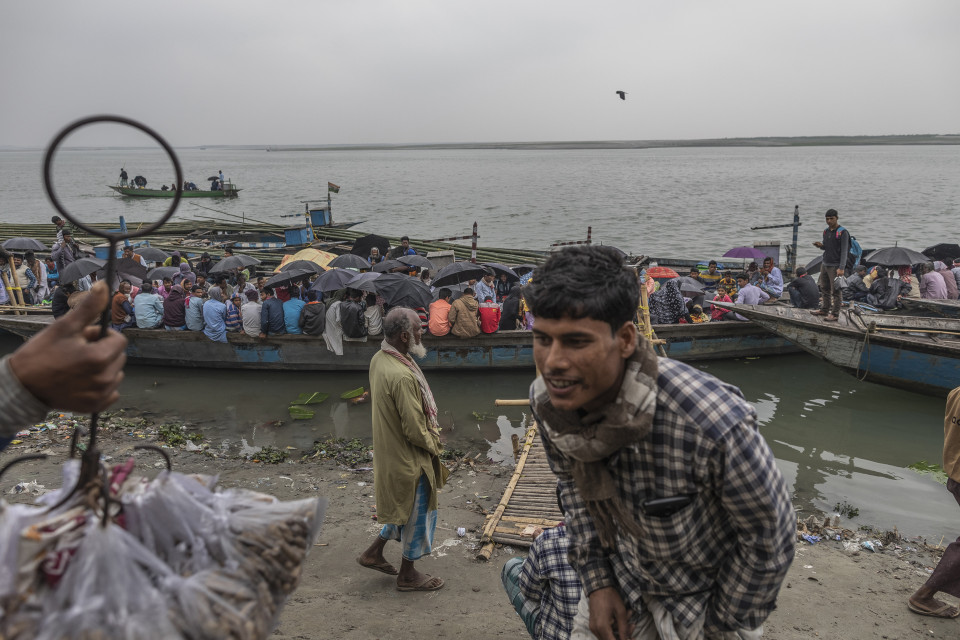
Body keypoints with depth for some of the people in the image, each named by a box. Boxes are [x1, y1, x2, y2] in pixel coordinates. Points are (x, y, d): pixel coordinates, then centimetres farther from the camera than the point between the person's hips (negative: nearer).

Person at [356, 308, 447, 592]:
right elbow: (415, 431, -28)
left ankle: (374, 553, 38)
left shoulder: (378, 359, -3)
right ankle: (408, 576, 28)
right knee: (417, 512, 11)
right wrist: (434, 445, -7)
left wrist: (429, 431, 12)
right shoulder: (402, 376, -33)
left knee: (403, 508, 27)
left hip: (390, 450, 9)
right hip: (409, 459, -9)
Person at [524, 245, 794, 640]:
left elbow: (770, 534, -20)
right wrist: (597, 581, 0)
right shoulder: (546, 400, -19)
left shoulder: (711, 422, -37)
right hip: (620, 582, 4)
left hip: (706, 600, -3)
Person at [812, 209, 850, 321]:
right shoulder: (826, 231, 11)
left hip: (835, 266, -8)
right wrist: (820, 246, -2)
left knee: (835, 291, -5)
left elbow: (844, 251, -16)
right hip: (825, 264, 8)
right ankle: (824, 309, 28)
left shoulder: (842, 232, -12)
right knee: (824, 288, 15)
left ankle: (835, 314, -2)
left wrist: (841, 268, -22)